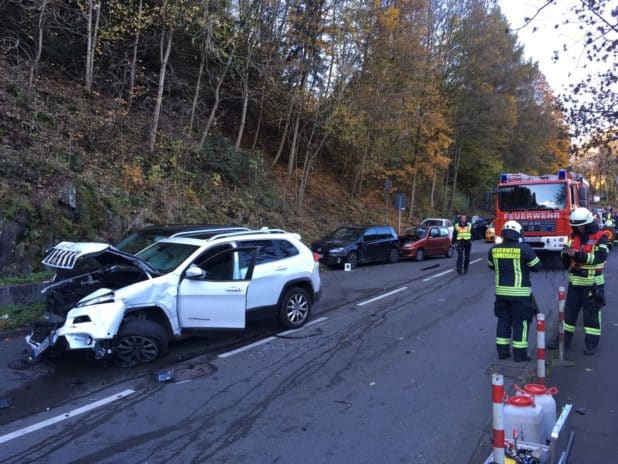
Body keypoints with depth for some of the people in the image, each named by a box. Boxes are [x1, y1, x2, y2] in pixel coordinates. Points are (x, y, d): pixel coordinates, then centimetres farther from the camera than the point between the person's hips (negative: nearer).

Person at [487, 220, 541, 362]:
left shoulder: (494, 249, -1)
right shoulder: (523, 248, -14)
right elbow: (537, 266, -4)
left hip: (501, 291, 4)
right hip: (520, 293, -4)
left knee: (503, 320, 15)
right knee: (520, 323, 6)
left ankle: (502, 351, 20)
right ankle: (519, 354, 12)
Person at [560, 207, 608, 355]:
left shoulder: (600, 237, -9)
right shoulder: (574, 236, 7)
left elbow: (600, 257, -22)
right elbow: (566, 260, 11)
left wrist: (579, 255, -31)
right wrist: (566, 253, -13)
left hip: (592, 282, -5)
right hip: (575, 281, 5)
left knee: (591, 312, 3)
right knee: (570, 310, 12)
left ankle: (591, 343, 13)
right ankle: (565, 338, 25)